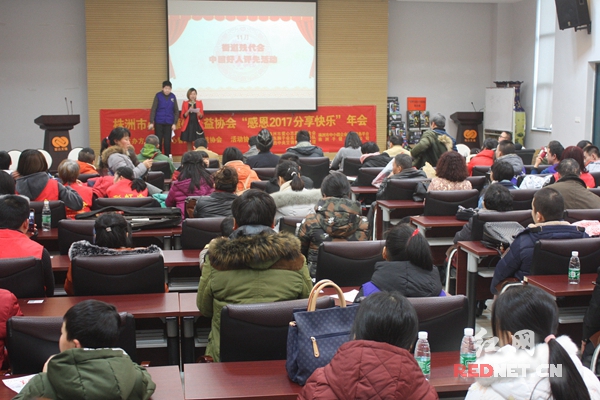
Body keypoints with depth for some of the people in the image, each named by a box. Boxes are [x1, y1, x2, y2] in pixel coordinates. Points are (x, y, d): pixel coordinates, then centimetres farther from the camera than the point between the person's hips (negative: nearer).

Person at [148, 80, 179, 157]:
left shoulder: (173, 97, 1)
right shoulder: (158, 96, -4)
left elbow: (176, 111, 5)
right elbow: (153, 109, -4)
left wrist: (175, 123, 0)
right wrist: (151, 122, -7)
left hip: (169, 123, 2)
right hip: (159, 122, -1)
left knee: (167, 142, 5)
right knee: (158, 141, 2)